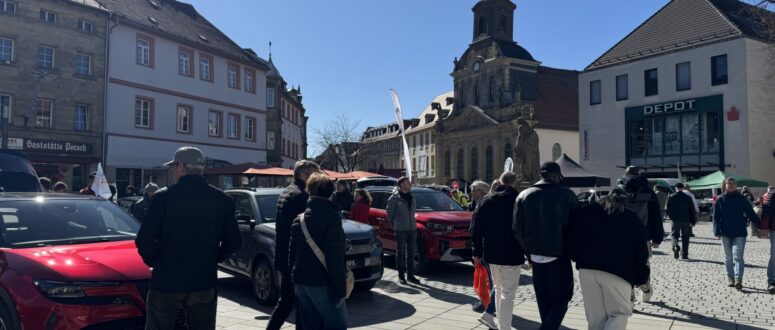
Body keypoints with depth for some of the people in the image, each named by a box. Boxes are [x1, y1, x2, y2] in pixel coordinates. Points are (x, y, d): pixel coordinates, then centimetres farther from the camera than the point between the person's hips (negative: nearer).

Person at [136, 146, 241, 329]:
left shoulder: (164, 197, -10)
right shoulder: (222, 199, -1)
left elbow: (145, 240, -12)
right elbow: (233, 242, 0)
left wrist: (154, 262, 6)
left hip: (167, 281, -2)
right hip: (205, 282, 3)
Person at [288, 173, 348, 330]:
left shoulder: (299, 219, 8)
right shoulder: (331, 217, -13)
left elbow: (292, 253, 13)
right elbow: (335, 258, -17)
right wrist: (340, 288, -13)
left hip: (301, 283, 7)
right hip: (322, 283, -7)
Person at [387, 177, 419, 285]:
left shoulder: (411, 197, 10)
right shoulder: (394, 198, -9)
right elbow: (389, 213, -3)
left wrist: (411, 221, 14)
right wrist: (393, 225, 3)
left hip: (412, 228, 6)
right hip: (400, 230, -6)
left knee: (411, 252, 11)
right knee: (401, 252, 1)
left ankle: (410, 275, 20)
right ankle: (401, 276, 10)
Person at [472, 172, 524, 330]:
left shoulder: (486, 202, 4)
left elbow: (476, 229, 4)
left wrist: (476, 252, 9)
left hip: (491, 253, 4)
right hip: (512, 255, -4)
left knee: (499, 289, 21)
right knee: (508, 293, 2)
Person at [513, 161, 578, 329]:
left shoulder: (524, 196, 2)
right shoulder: (567, 195, -7)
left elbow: (517, 229, 1)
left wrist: (529, 251, 9)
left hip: (536, 256, 4)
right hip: (559, 255, -4)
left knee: (544, 301, 16)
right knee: (560, 300, 5)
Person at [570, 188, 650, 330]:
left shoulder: (586, 212, 17)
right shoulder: (632, 218, 11)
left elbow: (574, 237, 11)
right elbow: (640, 251, 7)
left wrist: (578, 258, 18)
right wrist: (641, 276, 13)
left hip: (587, 268, 3)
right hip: (617, 270, -3)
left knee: (595, 316, 12)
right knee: (620, 313, 10)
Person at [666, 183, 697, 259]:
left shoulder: (671, 197, -3)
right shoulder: (688, 198, 1)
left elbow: (667, 209, -4)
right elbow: (692, 210, 3)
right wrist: (693, 221, 8)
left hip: (675, 220, -1)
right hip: (686, 221, 1)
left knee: (675, 235, 9)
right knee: (685, 237, 9)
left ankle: (676, 246, -20)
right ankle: (684, 254, 10)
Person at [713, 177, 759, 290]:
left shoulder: (741, 199, 3)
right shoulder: (720, 199, 3)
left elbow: (751, 213, 5)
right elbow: (716, 216, 2)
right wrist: (717, 231, -6)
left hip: (739, 233, -1)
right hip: (726, 234, 1)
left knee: (738, 257, -9)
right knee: (729, 258, 11)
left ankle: (738, 280, -13)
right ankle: (731, 279, 20)